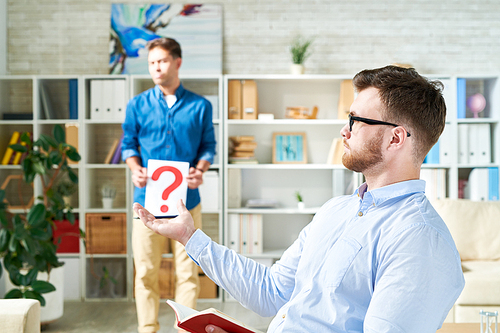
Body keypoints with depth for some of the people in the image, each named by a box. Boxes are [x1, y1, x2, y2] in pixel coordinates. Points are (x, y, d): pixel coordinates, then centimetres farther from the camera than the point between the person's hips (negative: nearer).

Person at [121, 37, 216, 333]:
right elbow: (129, 145, 12)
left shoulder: (200, 106, 5)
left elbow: (208, 147, 9)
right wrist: (136, 169, -7)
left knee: (187, 271, 5)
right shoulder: (138, 105, 7)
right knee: (146, 271, 3)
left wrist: (200, 170, -10)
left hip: (186, 199, 0)